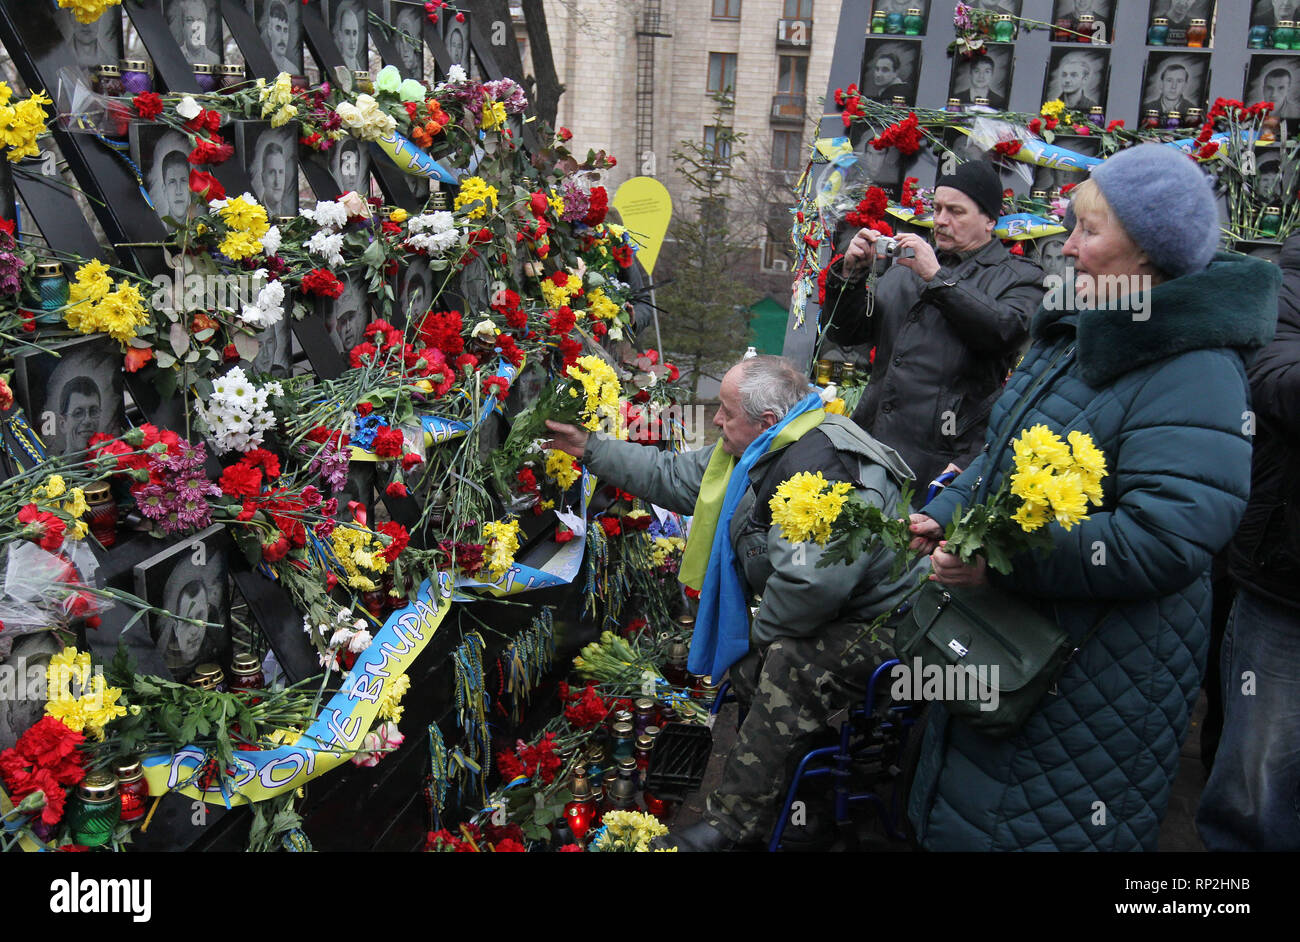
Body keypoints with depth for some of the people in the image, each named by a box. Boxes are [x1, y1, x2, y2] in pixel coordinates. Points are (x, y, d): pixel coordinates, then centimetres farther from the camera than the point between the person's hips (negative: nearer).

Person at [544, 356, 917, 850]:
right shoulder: (758, 452, 5)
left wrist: (764, 630, -19)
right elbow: (673, 476, 17)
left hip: (872, 628, -11)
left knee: (790, 661, -34)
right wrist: (591, 449, 17)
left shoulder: (816, 466, -29)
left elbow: (811, 582, -39)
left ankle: (734, 819, -21)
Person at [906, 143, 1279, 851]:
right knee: (962, 815, 23)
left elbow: (1163, 542, -30)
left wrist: (1000, 560, -29)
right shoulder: (1074, 335, 7)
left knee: (1043, 826, 9)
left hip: (1101, 673, -8)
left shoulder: (1195, 376, -21)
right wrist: (945, 515, 0)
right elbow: (1003, 455, 17)